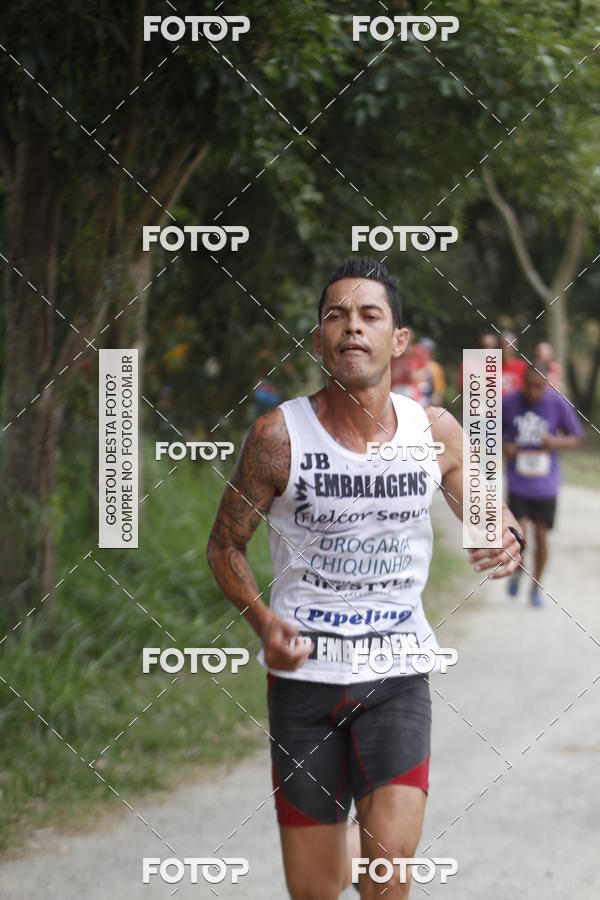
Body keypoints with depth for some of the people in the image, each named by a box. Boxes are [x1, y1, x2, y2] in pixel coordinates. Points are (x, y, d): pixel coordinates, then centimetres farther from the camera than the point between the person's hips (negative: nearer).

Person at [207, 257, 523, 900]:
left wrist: (507, 541, -13)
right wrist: (263, 621, -16)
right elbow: (225, 542, 2)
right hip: (303, 671, -1)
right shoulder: (278, 436, -9)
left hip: (397, 671, 1)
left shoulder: (436, 432, -2)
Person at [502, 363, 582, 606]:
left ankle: (536, 587, 25)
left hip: (546, 483, 1)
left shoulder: (558, 404, -7)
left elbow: (575, 438, 2)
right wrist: (505, 446, -13)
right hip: (518, 481, -1)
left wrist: (557, 443, -18)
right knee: (520, 531, -13)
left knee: (541, 534, 5)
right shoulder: (509, 403, -7)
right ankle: (518, 569, 19)